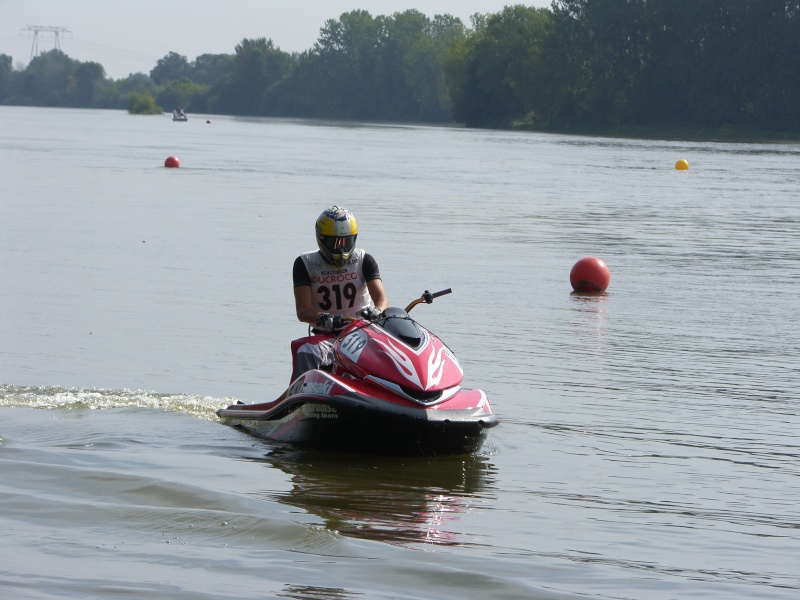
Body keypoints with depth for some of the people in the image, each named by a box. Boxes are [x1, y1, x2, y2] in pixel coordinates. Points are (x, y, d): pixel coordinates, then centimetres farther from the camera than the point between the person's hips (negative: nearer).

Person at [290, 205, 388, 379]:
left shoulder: (364, 260, 6)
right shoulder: (305, 264, 3)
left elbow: (381, 298, -6)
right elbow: (302, 311, -6)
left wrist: (377, 311, -32)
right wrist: (323, 318, -30)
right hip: (326, 337, -1)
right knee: (305, 353, -32)